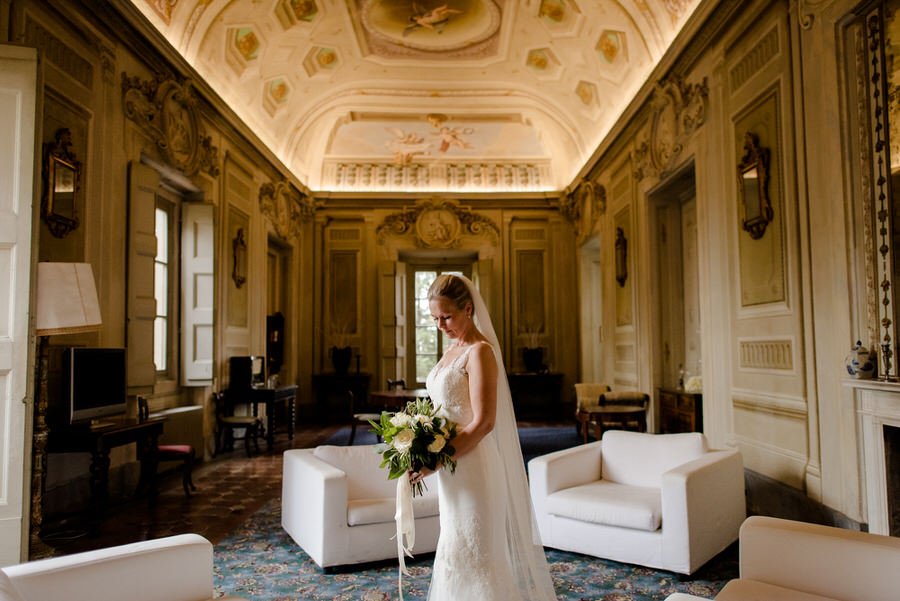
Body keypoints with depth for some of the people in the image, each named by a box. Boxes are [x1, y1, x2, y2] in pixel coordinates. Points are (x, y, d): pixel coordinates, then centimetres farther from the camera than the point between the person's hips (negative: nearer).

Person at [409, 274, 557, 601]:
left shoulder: (479, 351, -16)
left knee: (469, 556, 2)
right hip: (453, 470, 9)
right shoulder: (453, 349, 11)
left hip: (472, 466, -9)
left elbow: (483, 423, -21)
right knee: (455, 552, 17)